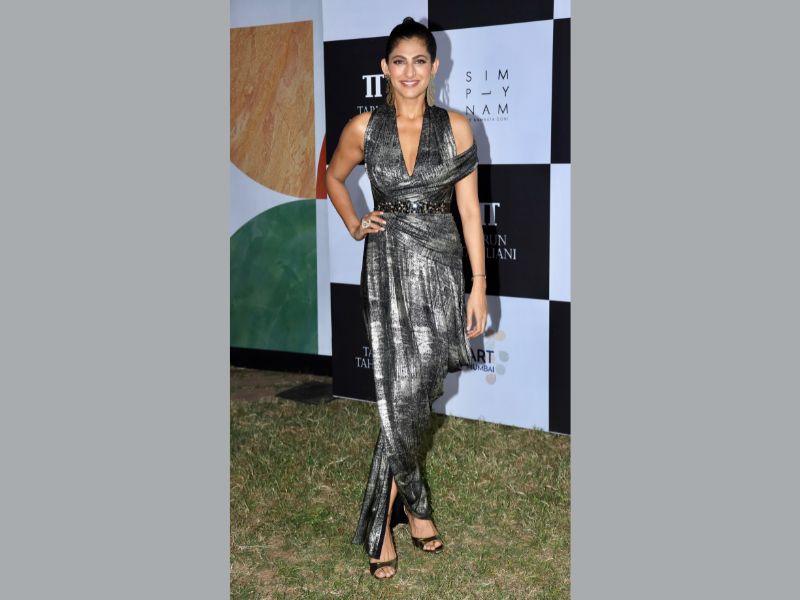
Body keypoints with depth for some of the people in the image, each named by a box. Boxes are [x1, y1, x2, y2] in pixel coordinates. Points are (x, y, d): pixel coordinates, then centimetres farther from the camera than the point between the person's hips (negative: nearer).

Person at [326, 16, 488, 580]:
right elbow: (334, 177, 20)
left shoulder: (456, 126, 0)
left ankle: (385, 516, 21)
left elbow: (470, 209, 1)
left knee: (420, 391, 5)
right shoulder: (364, 127, 0)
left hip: (442, 265, 1)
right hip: (388, 266, -1)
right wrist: (354, 225, 4)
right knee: (404, 393, -7)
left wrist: (479, 284, -1)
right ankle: (412, 503, 11)